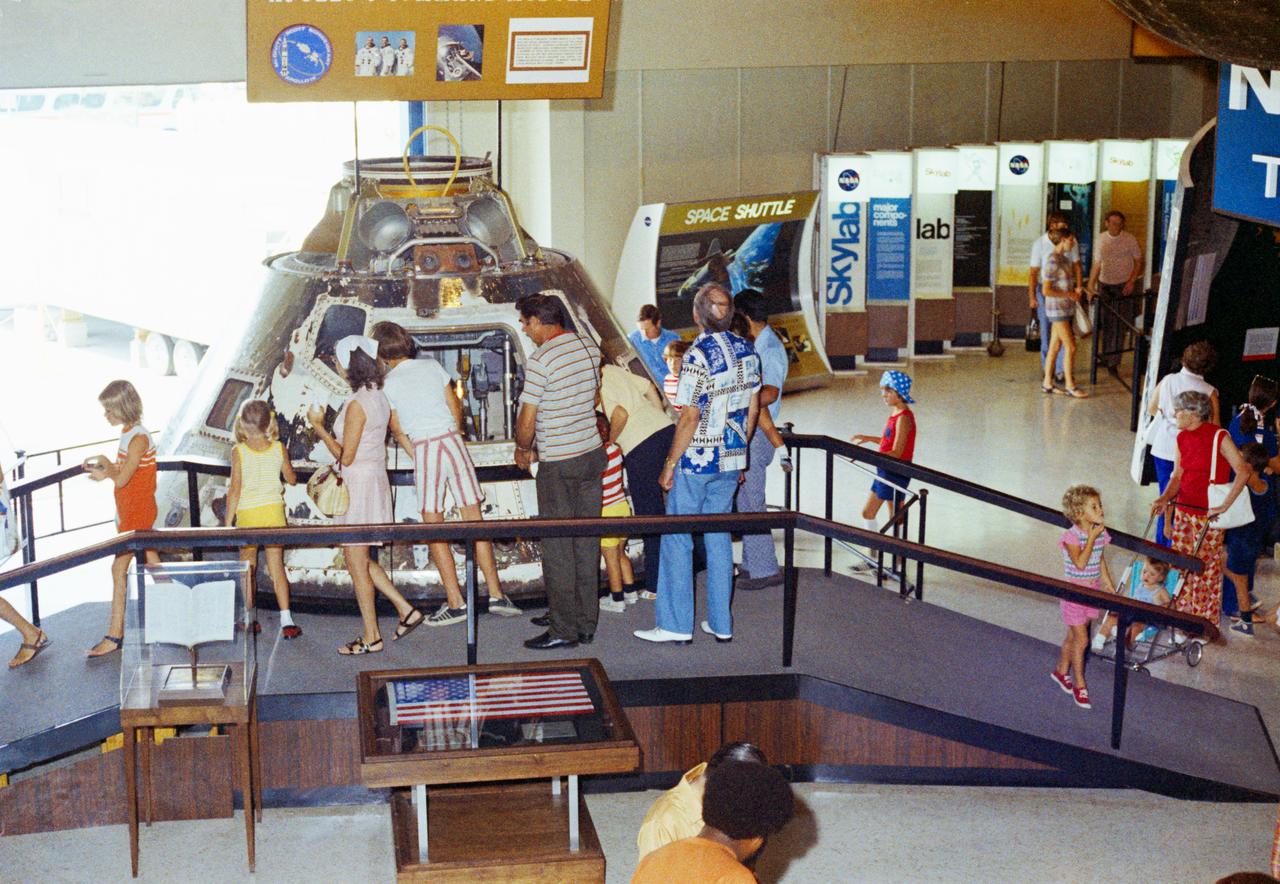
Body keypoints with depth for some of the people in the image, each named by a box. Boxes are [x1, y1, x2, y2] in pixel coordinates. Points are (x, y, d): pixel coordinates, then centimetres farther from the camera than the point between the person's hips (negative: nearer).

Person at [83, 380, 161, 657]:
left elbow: (122, 479, -24)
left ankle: (115, 635, 4)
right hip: (130, 508, 10)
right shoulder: (129, 433, 9)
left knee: (119, 568, -4)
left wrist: (106, 470, -6)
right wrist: (105, 465, -1)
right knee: (152, 564, 15)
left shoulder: (138, 439, -21)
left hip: (136, 511, -10)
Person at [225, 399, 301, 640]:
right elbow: (292, 479, 8)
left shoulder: (239, 452, -10)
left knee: (248, 570, 12)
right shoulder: (278, 448, -4)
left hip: (247, 515, -2)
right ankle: (286, 620, -5)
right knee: (277, 568, 4)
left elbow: (235, 490, -10)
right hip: (274, 512, 2)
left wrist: (228, 521, -3)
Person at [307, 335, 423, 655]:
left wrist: (318, 426, -9)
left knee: (357, 561, 1)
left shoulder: (357, 404, -19)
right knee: (360, 558, 18)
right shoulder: (379, 397, 9)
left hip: (358, 483, -9)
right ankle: (405, 610, 16)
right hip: (375, 479, 9)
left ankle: (371, 637, 8)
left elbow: (345, 456, -17)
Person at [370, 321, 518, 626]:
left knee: (434, 528, 2)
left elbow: (397, 431, 3)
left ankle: (455, 603, 0)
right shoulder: (433, 366, 7)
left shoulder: (389, 384, -3)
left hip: (423, 449, -4)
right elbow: (456, 410, 11)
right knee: (474, 519, 6)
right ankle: (496, 594, 6)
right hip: (453, 441, 4)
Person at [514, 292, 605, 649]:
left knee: (558, 547, 1)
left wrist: (522, 449, 6)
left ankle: (564, 629, 5)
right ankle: (586, 623, 20)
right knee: (587, 543, 12)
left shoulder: (540, 361, -17)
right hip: (593, 452, 7)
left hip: (558, 465, -7)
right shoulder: (590, 347, 6)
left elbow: (526, 424, -14)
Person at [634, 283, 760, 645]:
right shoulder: (747, 351, 3)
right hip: (731, 461, 7)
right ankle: (721, 623, 16)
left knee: (677, 539, 3)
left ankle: (676, 624, 5)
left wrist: (670, 464, -10)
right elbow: (753, 408, 10)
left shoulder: (698, 356, -19)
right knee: (719, 537, 13)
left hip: (697, 461, -7)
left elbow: (690, 417, -19)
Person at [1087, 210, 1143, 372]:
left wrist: (1132, 281, -11)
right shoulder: (1101, 240, 2)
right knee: (1106, 324, 7)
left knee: (1119, 326, -3)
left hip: (1124, 286, -2)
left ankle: (1113, 361, 1)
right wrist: (1091, 286, -2)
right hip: (1105, 285, 2)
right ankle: (1107, 356, 22)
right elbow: (1097, 265, 6)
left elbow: (1138, 261, 2)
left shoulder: (1129, 239, -5)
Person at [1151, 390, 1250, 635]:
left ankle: (1207, 622, 13)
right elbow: (1177, 476, 9)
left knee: (1206, 567, 1)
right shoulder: (1182, 438, 6)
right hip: (1184, 509, 6)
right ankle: (1181, 613, 26)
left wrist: (1224, 505, -22)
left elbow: (1243, 471, -20)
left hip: (1208, 514, -6)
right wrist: (1165, 498, -10)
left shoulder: (1219, 437, -15)